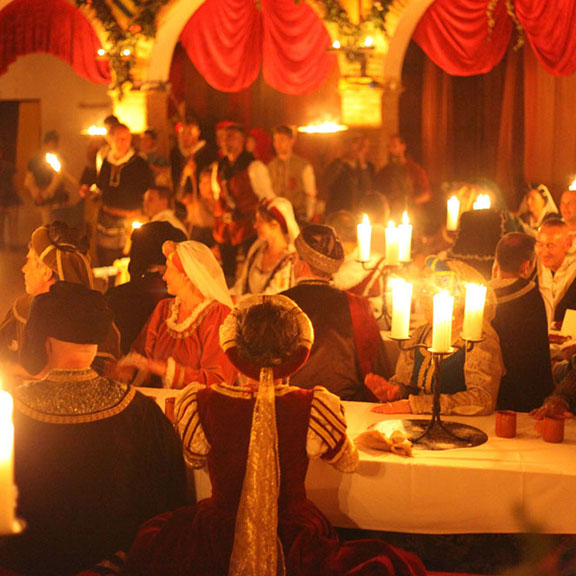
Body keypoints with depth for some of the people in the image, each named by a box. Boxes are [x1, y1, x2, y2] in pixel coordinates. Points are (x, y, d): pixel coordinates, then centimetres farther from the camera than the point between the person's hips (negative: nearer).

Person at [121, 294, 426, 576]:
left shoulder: (198, 405, -18)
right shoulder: (315, 408, -20)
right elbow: (348, 462, 1)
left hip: (218, 543, 1)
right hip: (293, 547, -1)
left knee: (149, 538, 32)